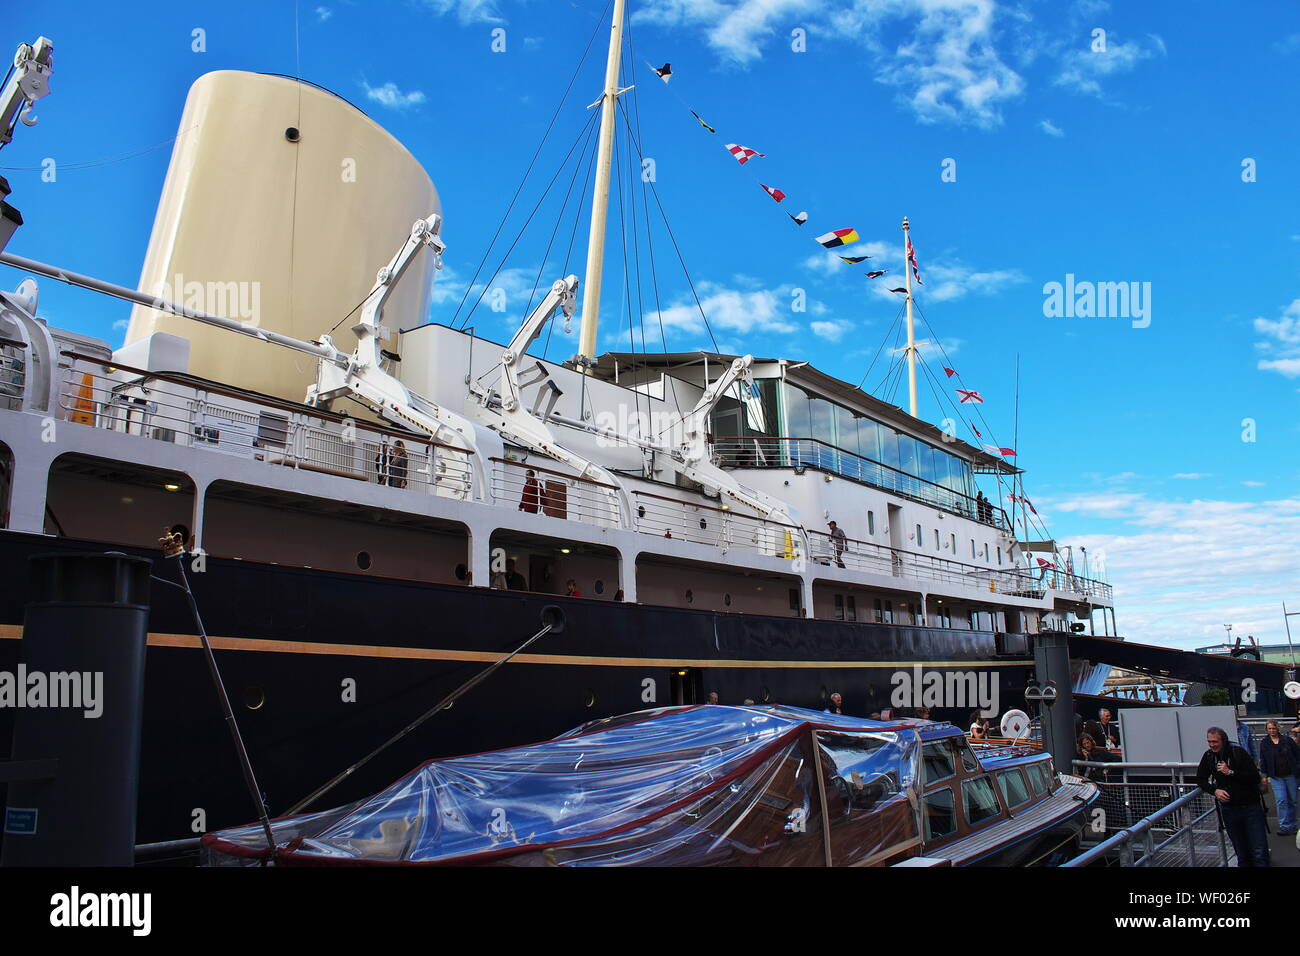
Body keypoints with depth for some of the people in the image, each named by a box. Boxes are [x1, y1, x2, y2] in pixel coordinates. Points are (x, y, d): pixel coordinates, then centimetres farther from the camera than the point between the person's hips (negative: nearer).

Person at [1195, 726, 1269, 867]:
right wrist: (1215, 790, -5)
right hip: (1228, 808, 4)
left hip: (1250, 807, -3)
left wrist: (1231, 772, -21)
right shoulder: (1208, 756, 2)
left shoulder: (1238, 752, -11)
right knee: (1242, 854, 10)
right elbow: (1200, 779, 11)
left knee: (1259, 854, -6)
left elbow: (1255, 777, -15)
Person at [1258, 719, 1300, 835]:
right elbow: (1263, 760, 7)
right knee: (1281, 800, -11)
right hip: (1276, 777, -1)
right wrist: (1264, 775, 5)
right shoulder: (1264, 743, 2)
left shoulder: (1287, 740, 1)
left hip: (1290, 775, 1)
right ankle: (1285, 826, -9)